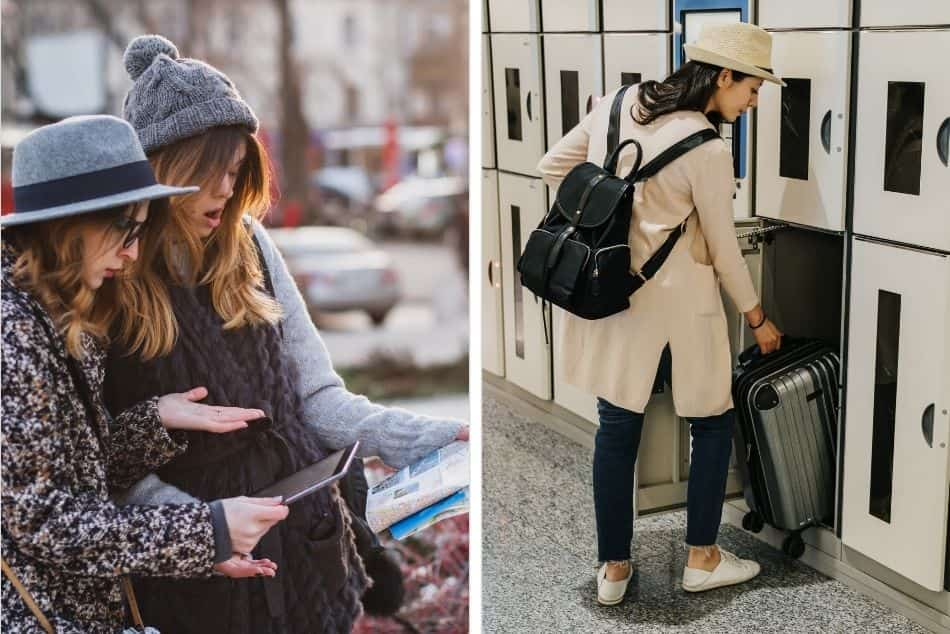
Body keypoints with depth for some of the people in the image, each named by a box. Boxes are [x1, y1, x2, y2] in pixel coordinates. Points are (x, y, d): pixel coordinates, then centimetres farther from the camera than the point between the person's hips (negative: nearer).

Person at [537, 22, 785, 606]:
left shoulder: (619, 104, 0)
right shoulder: (707, 151, -17)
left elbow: (552, 167, 8)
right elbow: (724, 251, -8)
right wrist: (759, 320, 6)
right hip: (673, 305, -6)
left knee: (616, 427, 14)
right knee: (714, 422, 15)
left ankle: (614, 569, 22)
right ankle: (702, 559, 24)